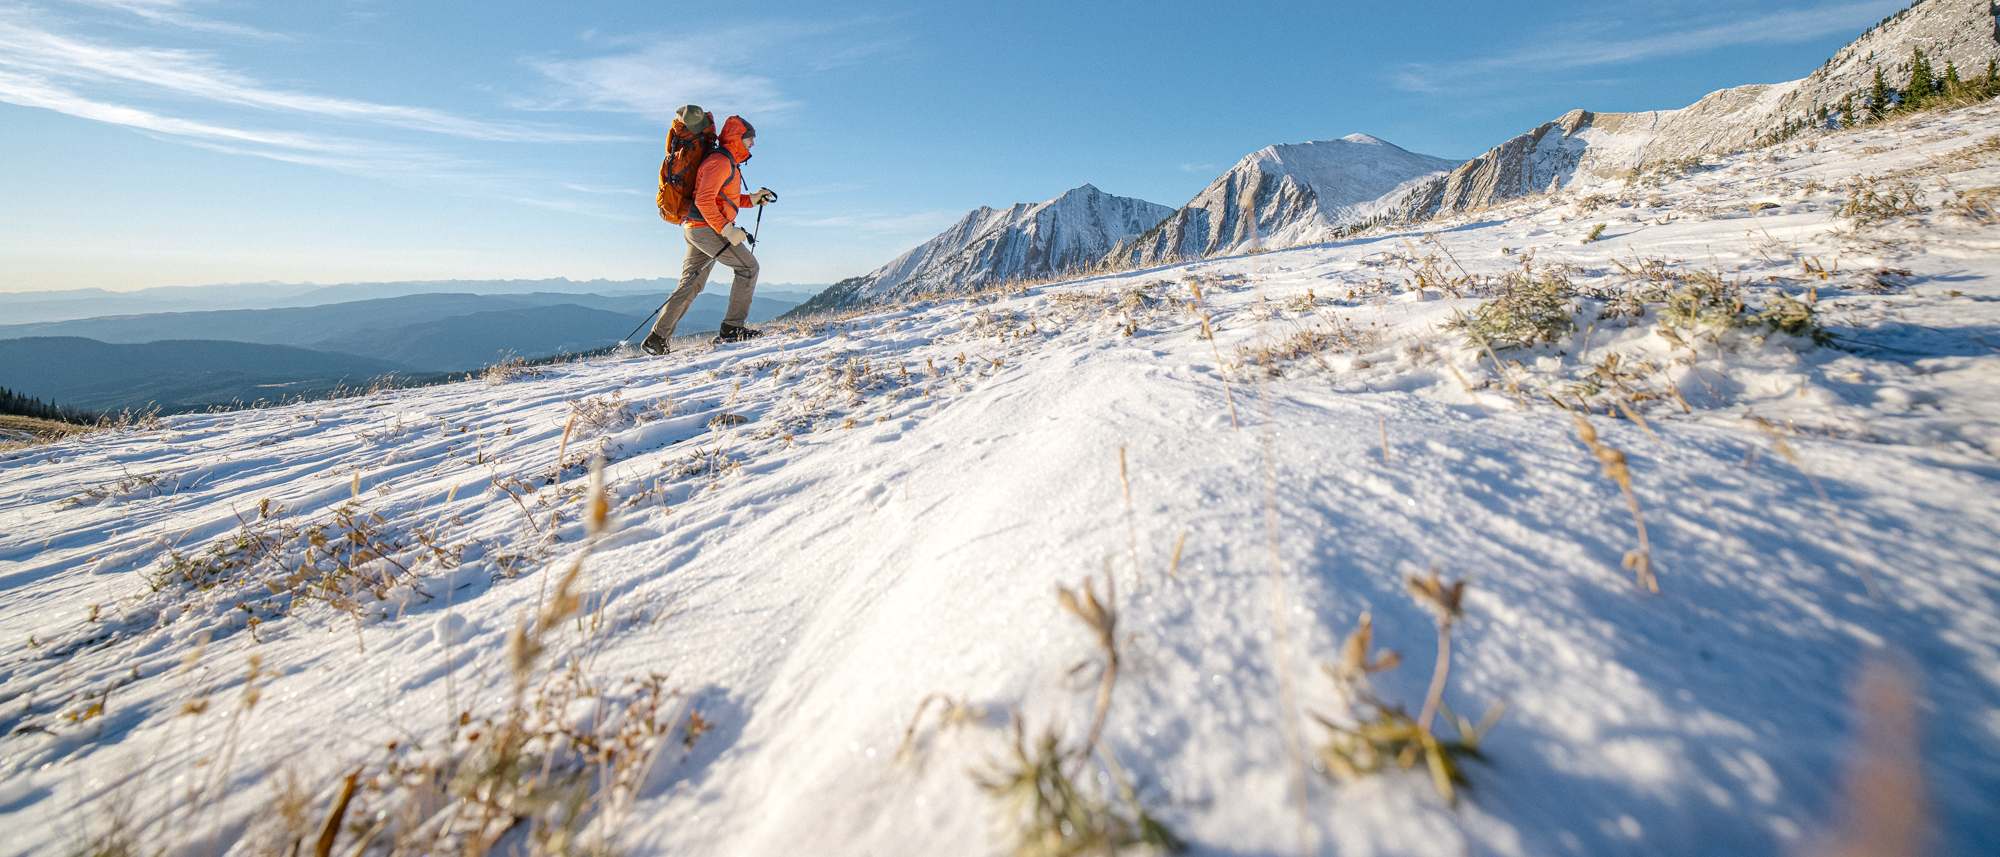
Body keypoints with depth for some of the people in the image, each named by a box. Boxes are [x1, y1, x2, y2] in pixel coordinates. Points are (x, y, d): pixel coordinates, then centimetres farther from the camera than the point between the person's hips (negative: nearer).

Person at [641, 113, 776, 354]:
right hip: (705, 228, -11)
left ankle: (657, 338, 14)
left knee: (690, 285, 11)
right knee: (748, 266, -11)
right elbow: (703, 200, -21)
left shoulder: (729, 163, 21)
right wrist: (727, 229, -26)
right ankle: (732, 327, -13)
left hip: (697, 229, 11)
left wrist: (754, 199, 15)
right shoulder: (720, 161, -12)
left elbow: (726, 199, 27)